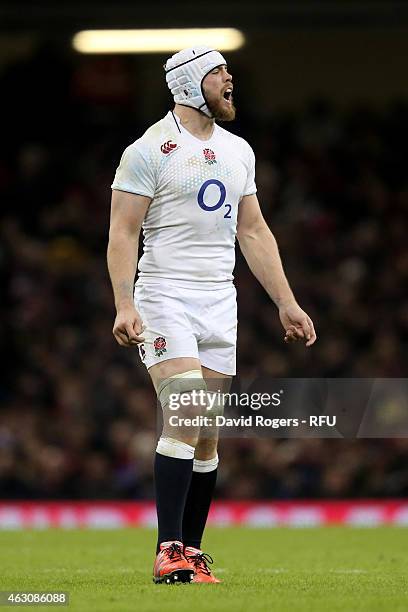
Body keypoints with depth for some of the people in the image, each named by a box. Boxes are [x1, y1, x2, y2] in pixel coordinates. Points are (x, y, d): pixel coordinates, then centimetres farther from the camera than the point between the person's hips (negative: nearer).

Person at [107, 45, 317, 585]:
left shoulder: (237, 151, 14)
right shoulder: (150, 150, -6)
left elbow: (254, 233, 19)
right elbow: (122, 232, -9)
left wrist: (287, 303, 14)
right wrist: (124, 305, -20)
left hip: (219, 301, 6)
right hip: (165, 298, -6)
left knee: (207, 436, 5)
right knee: (185, 418, -18)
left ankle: (192, 550, 11)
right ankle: (170, 551, -18)